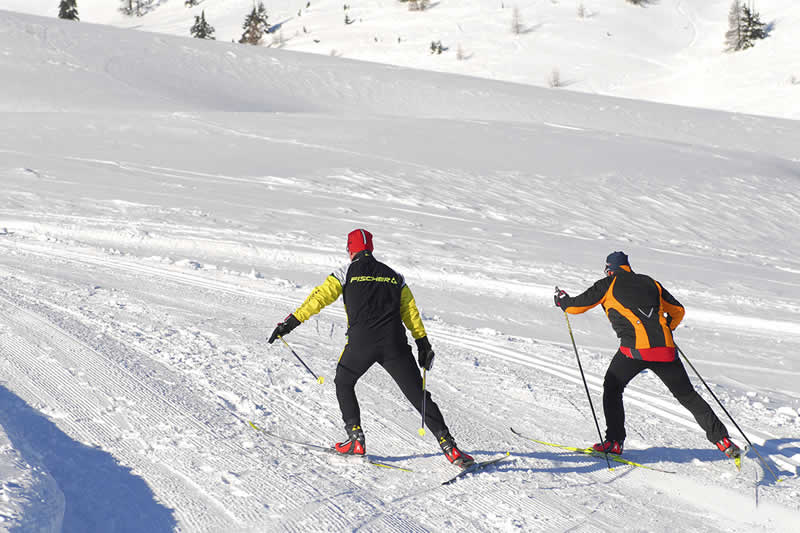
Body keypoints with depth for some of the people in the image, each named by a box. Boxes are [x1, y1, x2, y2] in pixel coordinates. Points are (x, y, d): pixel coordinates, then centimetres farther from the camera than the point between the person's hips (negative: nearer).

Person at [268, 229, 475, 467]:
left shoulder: (346, 273, 8)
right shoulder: (393, 276, 19)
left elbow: (318, 298, 3)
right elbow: (411, 313, 18)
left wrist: (289, 323, 7)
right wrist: (424, 345, 22)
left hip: (361, 343, -2)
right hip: (395, 344, 2)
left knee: (344, 383, 24)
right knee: (418, 394, 6)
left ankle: (356, 438, 12)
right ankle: (449, 446, -3)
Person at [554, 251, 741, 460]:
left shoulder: (608, 284, 12)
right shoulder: (650, 282, 23)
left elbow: (576, 306, 15)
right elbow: (678, 311, 29)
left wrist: (562, 299, 36)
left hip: (636, 348, -4)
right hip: (665, 349, 4)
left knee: (612, 387, 19)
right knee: (687, 395, 15)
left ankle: (614, 441, 9)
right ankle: (722, 440, 10)